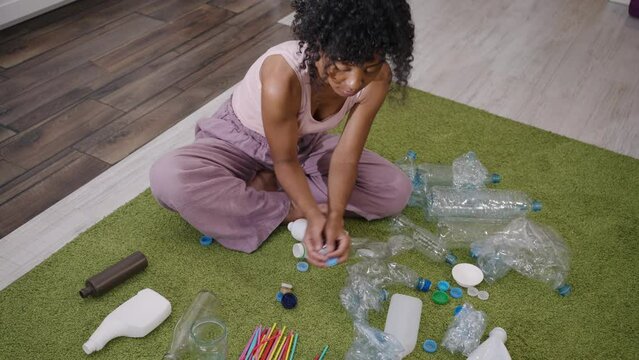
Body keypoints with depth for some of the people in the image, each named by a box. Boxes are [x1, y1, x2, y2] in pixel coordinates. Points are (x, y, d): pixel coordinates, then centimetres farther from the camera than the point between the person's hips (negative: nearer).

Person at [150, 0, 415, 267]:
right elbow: (285, 161, -25)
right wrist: (314, 215, -34)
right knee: (168, 178, -33)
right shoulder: (283, 77, -40)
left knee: (396, 190, -10)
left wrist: (335, 216, -32)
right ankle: (290, 211, -16)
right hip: (239, 142, -4)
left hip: (304, 144, 4)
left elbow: (347, 156, -20)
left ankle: (270, 184, -10)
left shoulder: (378, 78, -25)